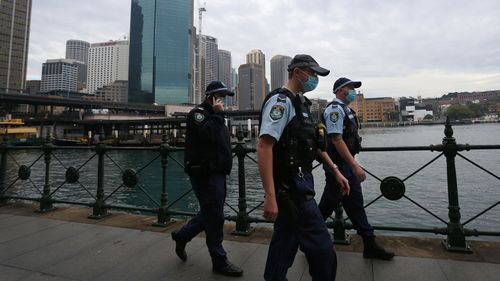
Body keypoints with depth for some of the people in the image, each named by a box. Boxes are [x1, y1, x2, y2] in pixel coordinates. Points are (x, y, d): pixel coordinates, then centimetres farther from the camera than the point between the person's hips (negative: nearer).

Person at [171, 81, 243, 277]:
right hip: (205, 174, -10)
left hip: (216, 173, 10)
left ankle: (181, 236, 36)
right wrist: (217, 114, -16)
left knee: (211, 213, 18)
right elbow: (209, 134, -28)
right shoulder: (198, 113, -9)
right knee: (215, 217, -2)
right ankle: (219, 262, 12)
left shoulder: (213, 115, 20)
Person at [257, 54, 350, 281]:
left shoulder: (300, 103, 17)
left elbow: (313, 143, 23)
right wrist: (270, 196, -27)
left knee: (285, 243, 18)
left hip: (296, 187, 9)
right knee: (322, 250, 1)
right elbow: (264, 147, -23)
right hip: (292, 189, -9)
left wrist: (336, 171, 21)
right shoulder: (281, 100, -13)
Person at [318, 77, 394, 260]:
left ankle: (370, 245, 21)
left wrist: (354, 165, 20)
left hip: (348, 165, 10)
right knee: (329, 204, 1)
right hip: (337, 166, -10)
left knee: (355, 204, 12)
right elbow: (336, 140, -23)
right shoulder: (335, 109, -14)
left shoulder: (346, 110, 17)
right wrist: (355, 166, -23)